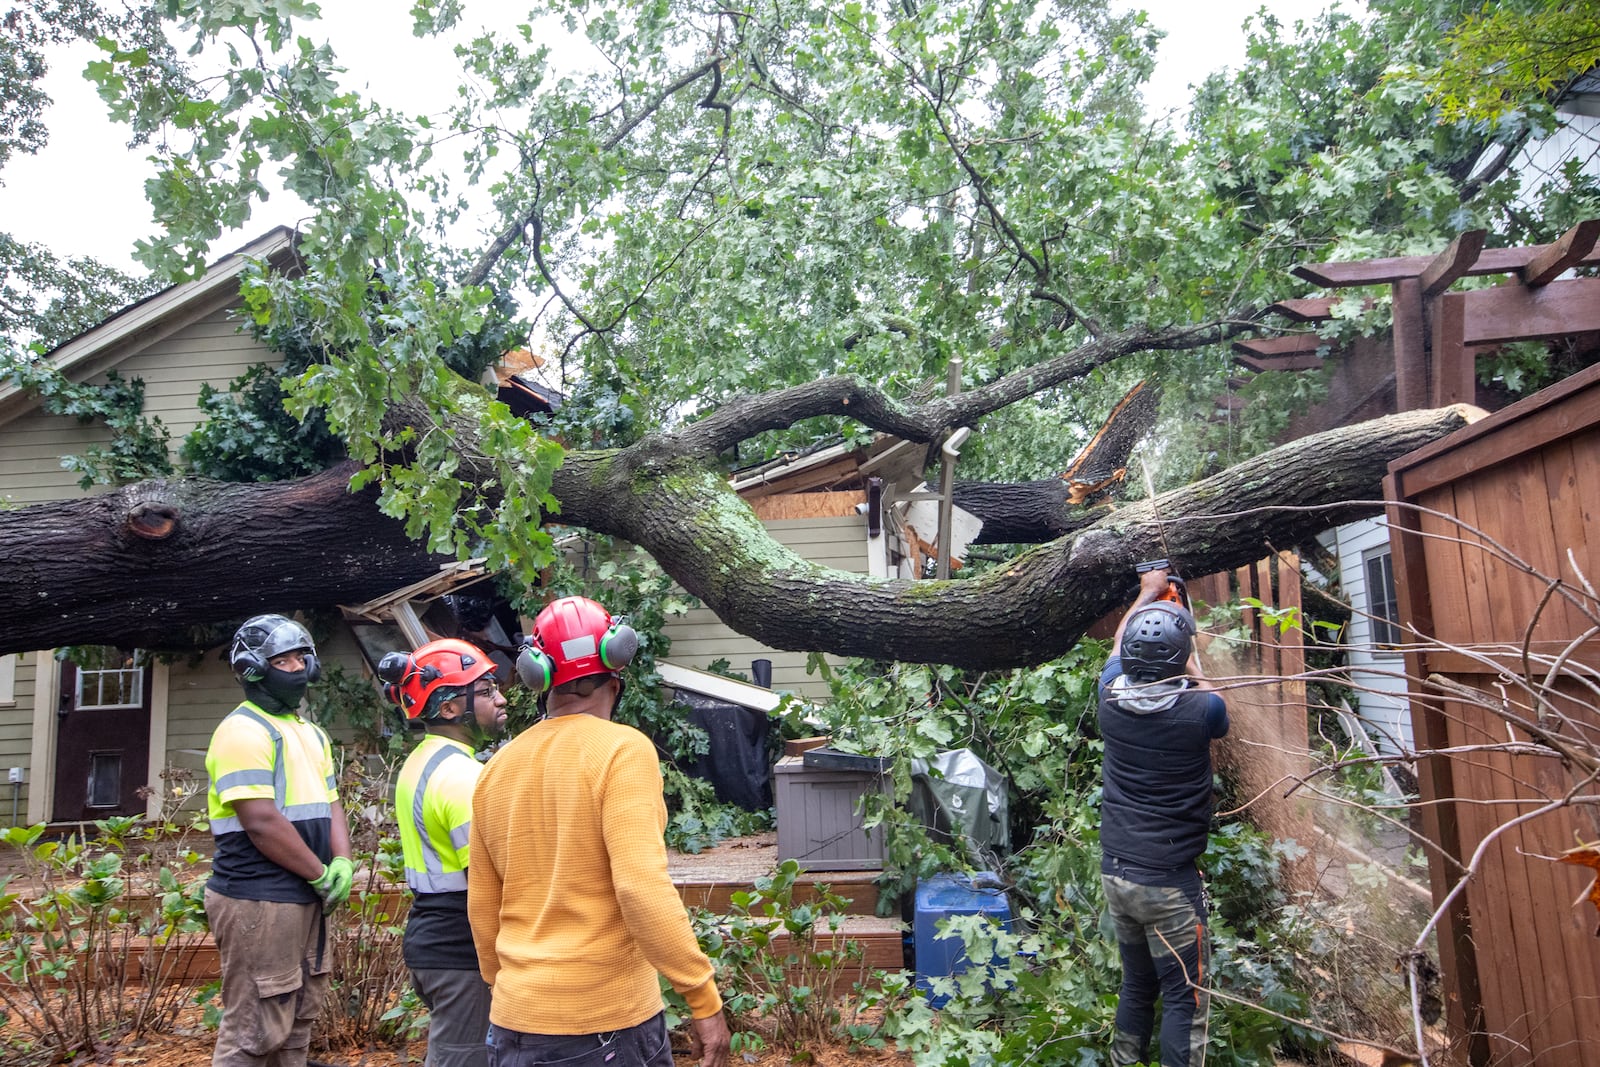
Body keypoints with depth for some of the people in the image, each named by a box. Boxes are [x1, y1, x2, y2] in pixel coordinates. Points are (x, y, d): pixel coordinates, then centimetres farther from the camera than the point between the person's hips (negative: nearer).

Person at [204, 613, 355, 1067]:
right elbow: (262, 822, -20)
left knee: (299, 1014, 19)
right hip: (258, 900, -9)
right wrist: (321, 875, -14)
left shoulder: (312, 734, 16)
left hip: (304, 897, 9)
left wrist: (342, 863, -3)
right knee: (253, 1030, -3)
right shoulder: (244, 730, -14)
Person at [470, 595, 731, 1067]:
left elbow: (483, 907, 10)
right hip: (606, 1020, -5)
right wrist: (705, 999, -16)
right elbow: (643, 888, -23)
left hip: (515, 1022, 6)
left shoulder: (497, 768, 3)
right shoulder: (622, 750, -14)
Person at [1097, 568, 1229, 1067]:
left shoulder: (1112, 695, -6)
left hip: (1114, 872, 5)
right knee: (1184, 998, 5)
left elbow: (1118, 645, 17)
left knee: (1136, 985, 20)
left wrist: (1148, 593, 30)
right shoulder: (1198, 710, -17)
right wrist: (1194, 674, 25)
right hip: (1169, 881, -5)